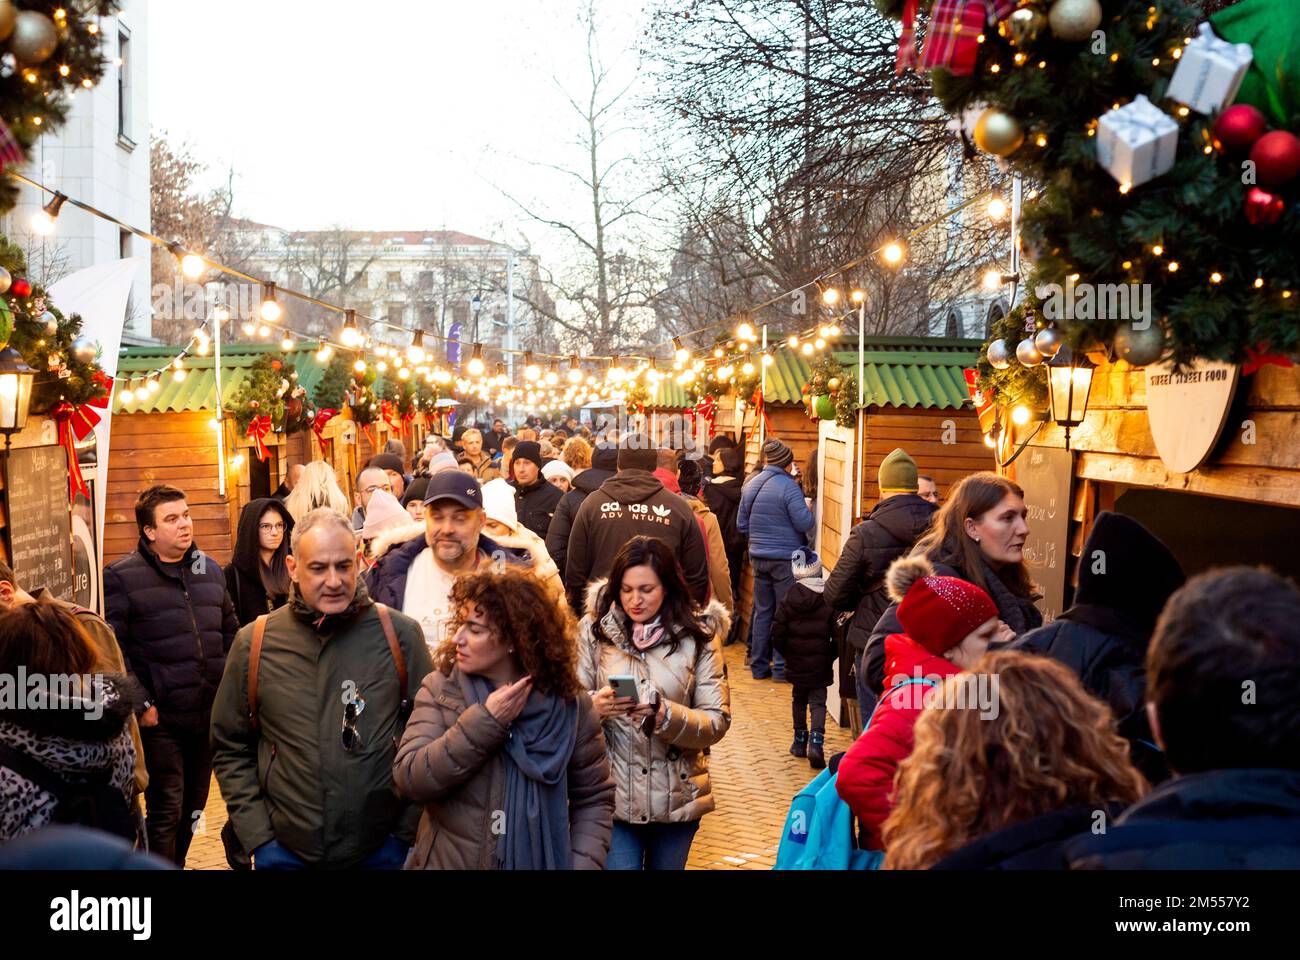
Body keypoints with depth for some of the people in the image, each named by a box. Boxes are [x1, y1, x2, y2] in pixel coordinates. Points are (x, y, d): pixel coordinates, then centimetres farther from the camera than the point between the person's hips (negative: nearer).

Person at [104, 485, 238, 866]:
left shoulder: (210, 570, 11)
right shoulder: (122, 577, -7)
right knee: (166, 812, -1)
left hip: (210, 712, 5)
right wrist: (140, 704, -14)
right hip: (161, 719, -5)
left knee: (193, 807, 15)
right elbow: (114, 649, -10)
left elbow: (230, 632, 18)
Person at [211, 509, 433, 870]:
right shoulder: (254, 643, -4)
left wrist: (409, 830, -3)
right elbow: (230, 749, 4)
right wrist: (256, 836, -2)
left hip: (384, 849, -1)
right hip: (285, 851, 1)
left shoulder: (399, 634, -8)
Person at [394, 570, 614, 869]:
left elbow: (594, 798, -2)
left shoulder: (569, 703, -8)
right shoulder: (441, 688, -8)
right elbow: (408, 779, -17)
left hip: (539, 862, 0)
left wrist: (583, 863, -15)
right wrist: (484, 721, -23)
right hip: (447, 861, 0)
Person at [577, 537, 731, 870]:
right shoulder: (594, 629, -6)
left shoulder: (698, 636, -7)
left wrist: (666, 716, -25)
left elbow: (717, 721, -8)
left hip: (677, 798, 1)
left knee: (666, 865, 20)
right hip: (613, 795, -1)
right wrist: (595, 706, -24)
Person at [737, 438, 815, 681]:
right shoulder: (788, 486, -15)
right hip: (786, 559, -6)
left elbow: (741, 524, 12)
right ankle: (781, 667, 5)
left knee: (762, 611, 13)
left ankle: (759, 665, 18)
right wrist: (809, 511, 3)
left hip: (758, 558, 6)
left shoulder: (750, 485, 6)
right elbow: (804, 523, -16)